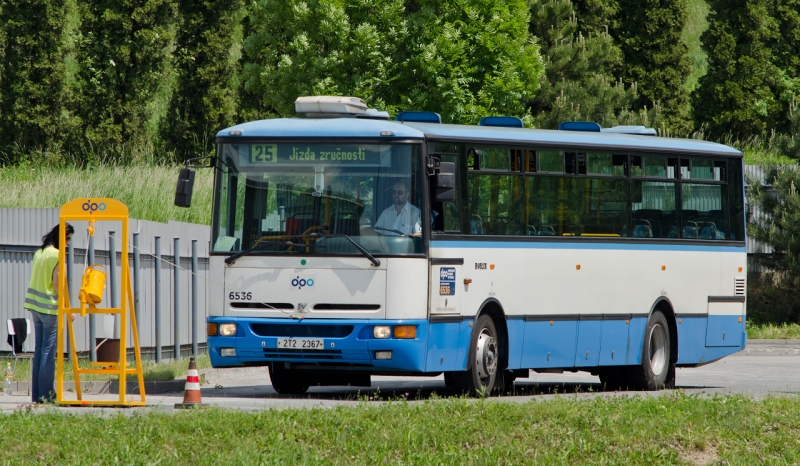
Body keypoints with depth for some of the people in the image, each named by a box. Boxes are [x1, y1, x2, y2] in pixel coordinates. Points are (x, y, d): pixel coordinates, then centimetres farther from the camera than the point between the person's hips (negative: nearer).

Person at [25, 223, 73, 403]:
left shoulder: (39, 252, 11)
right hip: (50, 307, -8)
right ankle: (45, 394, -6)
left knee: (39, 350, 10)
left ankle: (36, 394, 10)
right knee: (49, 351, -5)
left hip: (35, 305, 8)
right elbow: (57, 285, -15)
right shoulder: (56, 255, -13)